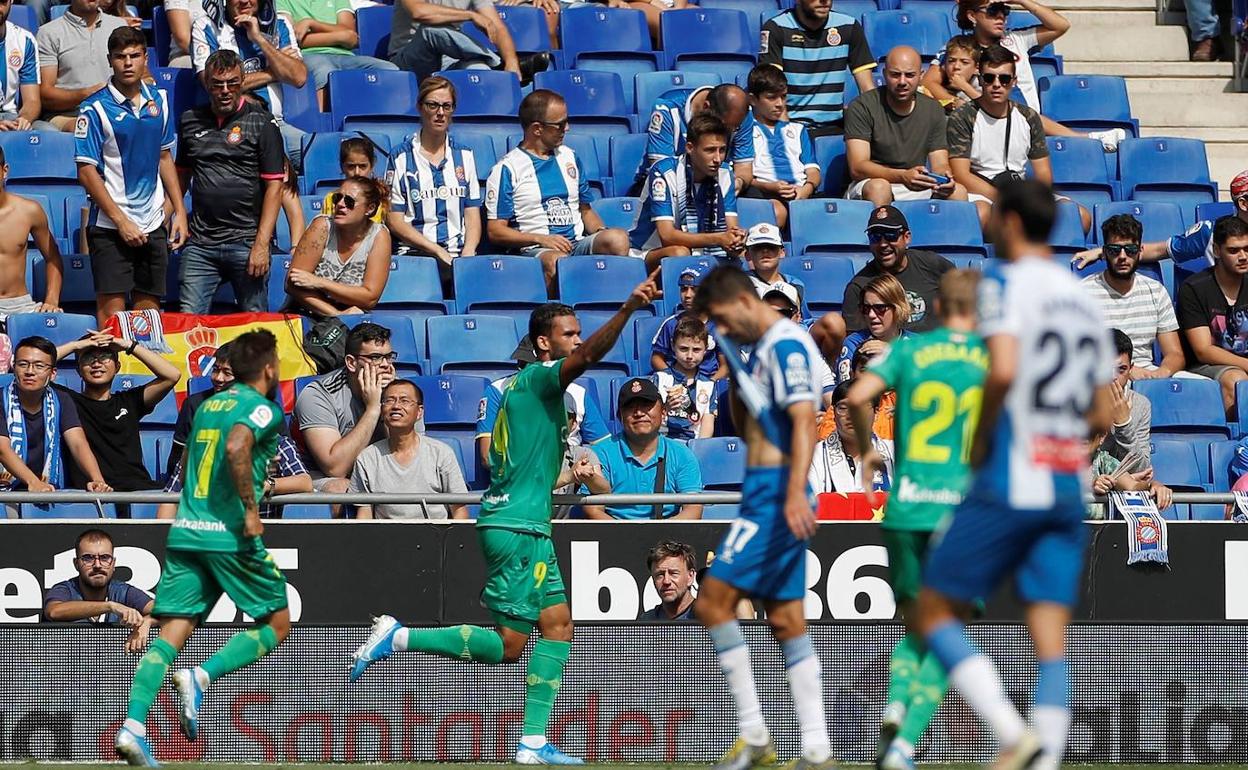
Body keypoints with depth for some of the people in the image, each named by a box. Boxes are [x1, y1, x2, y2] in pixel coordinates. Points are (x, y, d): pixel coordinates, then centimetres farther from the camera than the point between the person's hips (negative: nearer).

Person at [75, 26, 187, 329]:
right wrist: (121, 221, -13)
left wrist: (179, 211, 10)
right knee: (112, 311, -7)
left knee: (149, 311, 8)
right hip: (110, 227, -5)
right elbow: (86, 171, -10)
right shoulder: (96, 108, -9)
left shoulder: (158, 100, 8)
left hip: (153, 225, 5)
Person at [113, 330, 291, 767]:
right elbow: (236, 447, -23)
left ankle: (133, 725, -18)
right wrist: (251, 509, -18)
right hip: (229, 534, -6)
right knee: (276, 625, 10)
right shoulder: (263, 408, -4)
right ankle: (201, 678, -11)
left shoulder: (209, 404, 19)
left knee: (171, 634, 0)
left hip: (185, 530, 6)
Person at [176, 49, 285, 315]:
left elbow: (274, 186, -5)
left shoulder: (260, 122, -1)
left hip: (246, 241, -3)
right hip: (200, 243, 3)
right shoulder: (190, 121, 12)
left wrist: (262, 244, -12)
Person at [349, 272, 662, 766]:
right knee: (507, 645, -9)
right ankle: (397, 638, -4)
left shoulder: (522, 387, 19)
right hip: (517, 527, -10)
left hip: (528, 529, 10)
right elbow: (590, 355, -28)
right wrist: (628, 309, -39)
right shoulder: (539, 378, -9)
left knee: (558, 625, 7)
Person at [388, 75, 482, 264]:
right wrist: (438, 251, -8)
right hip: (414, 253, -2)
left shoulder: (464, 156, 18)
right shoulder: (400, 158, 6)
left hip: (459, 253, 2)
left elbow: (473, 216, 13)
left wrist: (468, 253, -7)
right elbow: (394, 221, 1)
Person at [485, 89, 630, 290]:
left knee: (618, 238, -29)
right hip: (535, 250, -5)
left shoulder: (569, 158, 22)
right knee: (557, 261, -42)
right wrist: (541, 239, -14)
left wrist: (601, 232, 4)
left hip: (578, 244, 5)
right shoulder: (506, 169, 3)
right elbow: (495, 231, 0)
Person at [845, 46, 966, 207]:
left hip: (917, 189, 4)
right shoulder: (862, 108, -6)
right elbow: (857, 168, -16)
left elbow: (940, 164, 6)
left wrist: (944, 177, -22)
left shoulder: (933, 109, 9)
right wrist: (903, 177, -34)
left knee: (958, 192, -24)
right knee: (878, 188, -38)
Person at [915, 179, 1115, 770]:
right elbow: (1102, 415, 19)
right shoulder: (1084, 299, 16)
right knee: (1051, 647, 2)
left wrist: (981, 438, -10)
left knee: (934, 614, 2)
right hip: (1069, 488, 7)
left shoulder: (1007, 281, -6)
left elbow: (1003, 370, -23)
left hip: (1008, 483, -6)